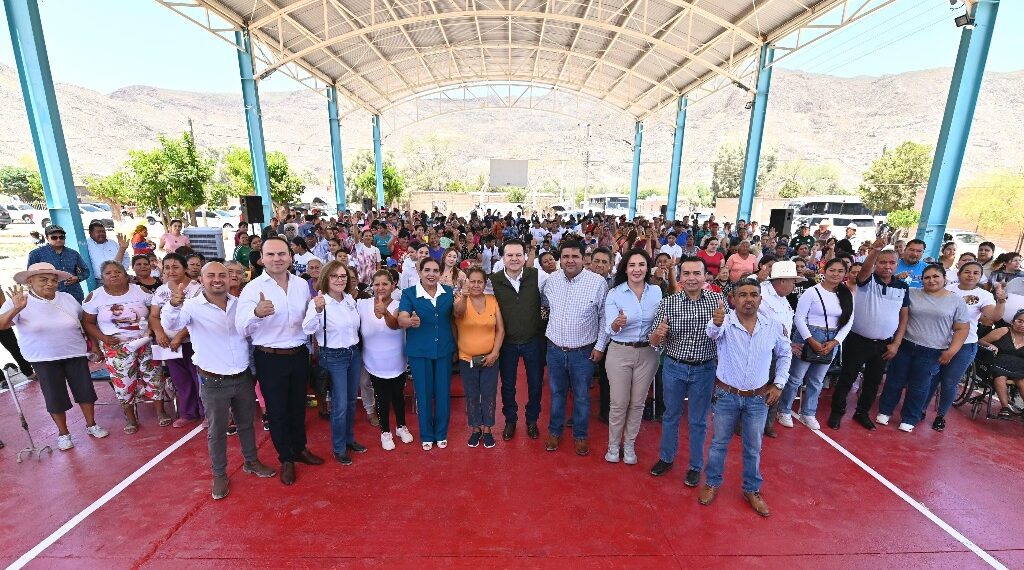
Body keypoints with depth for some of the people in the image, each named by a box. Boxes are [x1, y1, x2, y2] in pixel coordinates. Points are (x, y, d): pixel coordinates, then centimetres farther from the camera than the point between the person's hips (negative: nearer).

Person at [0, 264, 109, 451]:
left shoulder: (67, 298, 0)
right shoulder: (17, 302, -9)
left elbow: (84, 322, 11)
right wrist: (16, 309, -40)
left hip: (76, 355, 2)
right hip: (44, 360, -2)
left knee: (85, 390, 8)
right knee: (55, 397, 6)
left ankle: (91, 425, 27)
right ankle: (63, 433, 25)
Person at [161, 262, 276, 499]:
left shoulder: (239, 303, 2)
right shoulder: (192, 306, -10)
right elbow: (170, 324, -30)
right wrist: (173, 304, -49)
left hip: (244, 378, 3)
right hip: (213, 382, -3)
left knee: (246, 423, 19)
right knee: (217, 430, 12)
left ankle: (251, 461, 39)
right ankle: (219, 475, 31)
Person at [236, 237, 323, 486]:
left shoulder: (302, 284, 0)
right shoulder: (253, 288, -12)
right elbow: (241, 328, -20)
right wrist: (257, 313, -38)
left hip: (299, 354, 4)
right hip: (269, 359, -3)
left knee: (298, 404, 19)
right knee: (277, 409, 11)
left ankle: (300, 448, 39)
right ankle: (286, 459, 30)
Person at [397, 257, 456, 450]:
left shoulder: (448, 291, 1)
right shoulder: (409, 293, -7)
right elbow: (401, 320, -19)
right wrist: (411, 321, -39)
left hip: (444, 349, 2)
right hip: (419, 350, -2)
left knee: (443, 392, 11)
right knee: (423, 393, 10)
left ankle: (441, 433, 32)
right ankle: (426, 435, 31)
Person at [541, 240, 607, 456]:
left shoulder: (598, 282, -13)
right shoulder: (551, 280, -3)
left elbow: (605, 317, -6)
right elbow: (544, 303, 15)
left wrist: (600, 346, -6)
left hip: (583, 351, -2)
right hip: (555, 349, 3)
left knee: (581, 396, 13)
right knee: (556, 393, 18)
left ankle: (580, 435, 34)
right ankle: (554, 432, 37)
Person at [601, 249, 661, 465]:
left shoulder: (656, 291, -1)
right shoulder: (614, 294, -10)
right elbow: (609, 330, -16)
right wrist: (617, 323, -37)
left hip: (648, 353, 3)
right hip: (619, 352, -2)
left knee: (638, 403, 14)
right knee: (619, 403, 6)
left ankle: (629, 444, 34)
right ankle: (613, 444, 29)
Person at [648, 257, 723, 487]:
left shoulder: (718, 300, -9)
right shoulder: (668, 303, -9)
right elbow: (654, 342, -7)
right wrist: (658, 333, -30)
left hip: (704, 369, 0)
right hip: (674, 367, 1)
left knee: (698, 421, 16)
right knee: (671, 415, 18)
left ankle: (696, 466, 37)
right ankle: (666, 458, 39)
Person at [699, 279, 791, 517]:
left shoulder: (773, 326, -4)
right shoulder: (725, 322, -14)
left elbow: (785, 354, 12)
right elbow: (713, 332, -38)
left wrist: (778, 384, 4)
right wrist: (716, 322, -61)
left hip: (759, 398, 2)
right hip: (727, 395, -2)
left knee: (753, 447, 16)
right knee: (719, 442, 13)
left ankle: (752, 490, 36)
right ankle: (712, 484, 32)